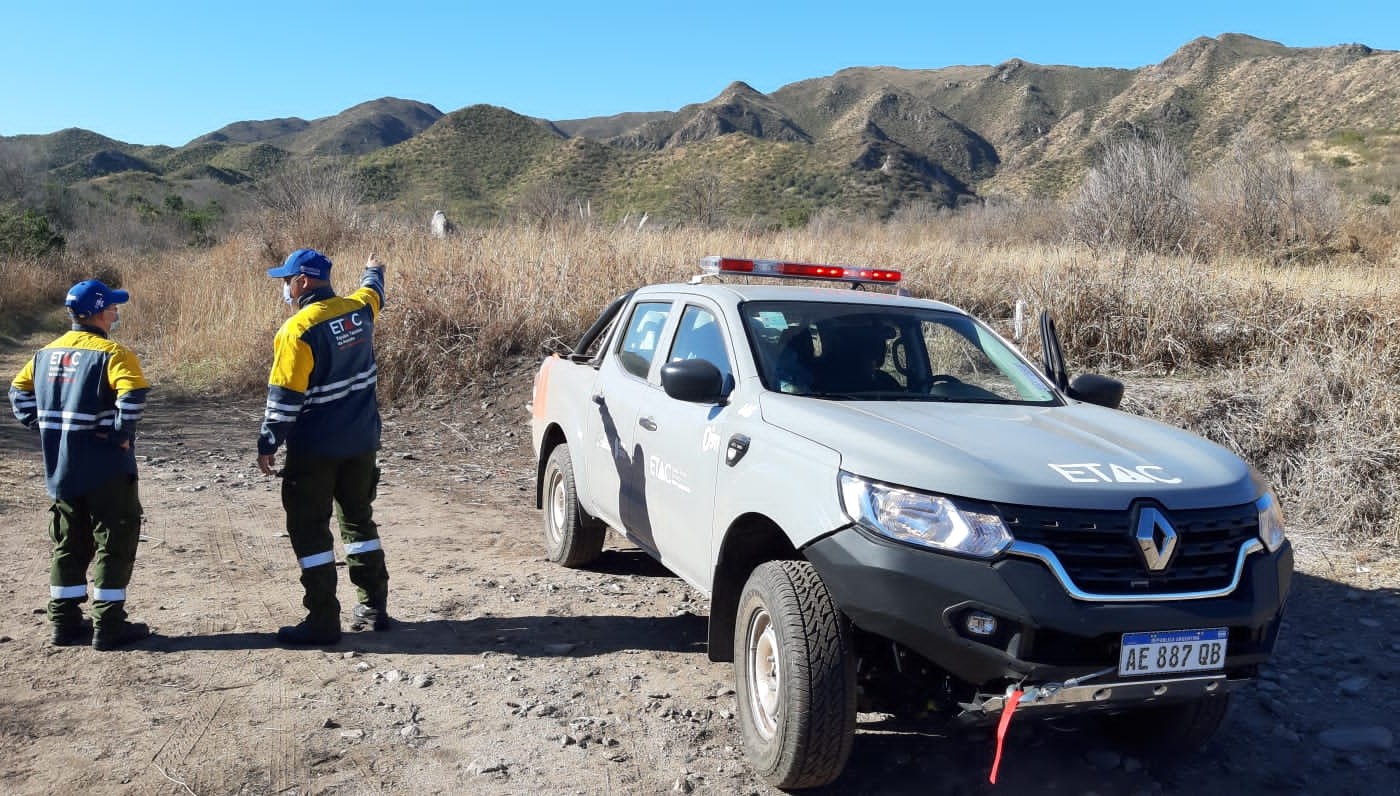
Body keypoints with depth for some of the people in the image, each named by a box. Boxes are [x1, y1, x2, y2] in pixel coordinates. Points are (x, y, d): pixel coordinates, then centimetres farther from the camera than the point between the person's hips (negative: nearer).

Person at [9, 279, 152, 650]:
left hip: (60, 470, 7)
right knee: (114, 545, 3)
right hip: (107, 470, -7)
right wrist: (123, 435, -18)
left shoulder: (47, 353, 9)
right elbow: (133, 394, -29)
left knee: (69, 545, 17)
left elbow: (19, 392, 17)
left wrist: (44, 426, 14)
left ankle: (64, 623, 23)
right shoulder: (111, 352, -14)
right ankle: (109, 626, 5)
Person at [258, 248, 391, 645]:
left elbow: (284, 396, -17)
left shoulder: (298, 330, -17)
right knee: (359, 519, 19)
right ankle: (374, 607, 25)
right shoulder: (358, 309, 1)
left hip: (315, 449, -7)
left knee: (309, 531, 2)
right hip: (362, 443, 7)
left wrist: (268, 444, -9)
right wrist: (373, 270, 48)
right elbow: (373, 292, 27)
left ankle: (322, 620, 4)